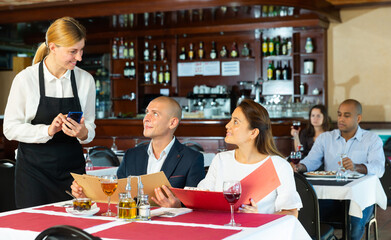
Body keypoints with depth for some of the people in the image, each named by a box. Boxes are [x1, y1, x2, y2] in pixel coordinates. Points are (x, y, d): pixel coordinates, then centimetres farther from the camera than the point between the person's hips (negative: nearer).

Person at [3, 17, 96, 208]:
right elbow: (10, 128, -7)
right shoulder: (26, 79, -6)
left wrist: (83, 133, -15)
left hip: (72, 169, 3)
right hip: (34, 169, -2)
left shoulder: (86, 80, 3)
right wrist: (48, 130, -20)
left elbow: (90, 127, 8)